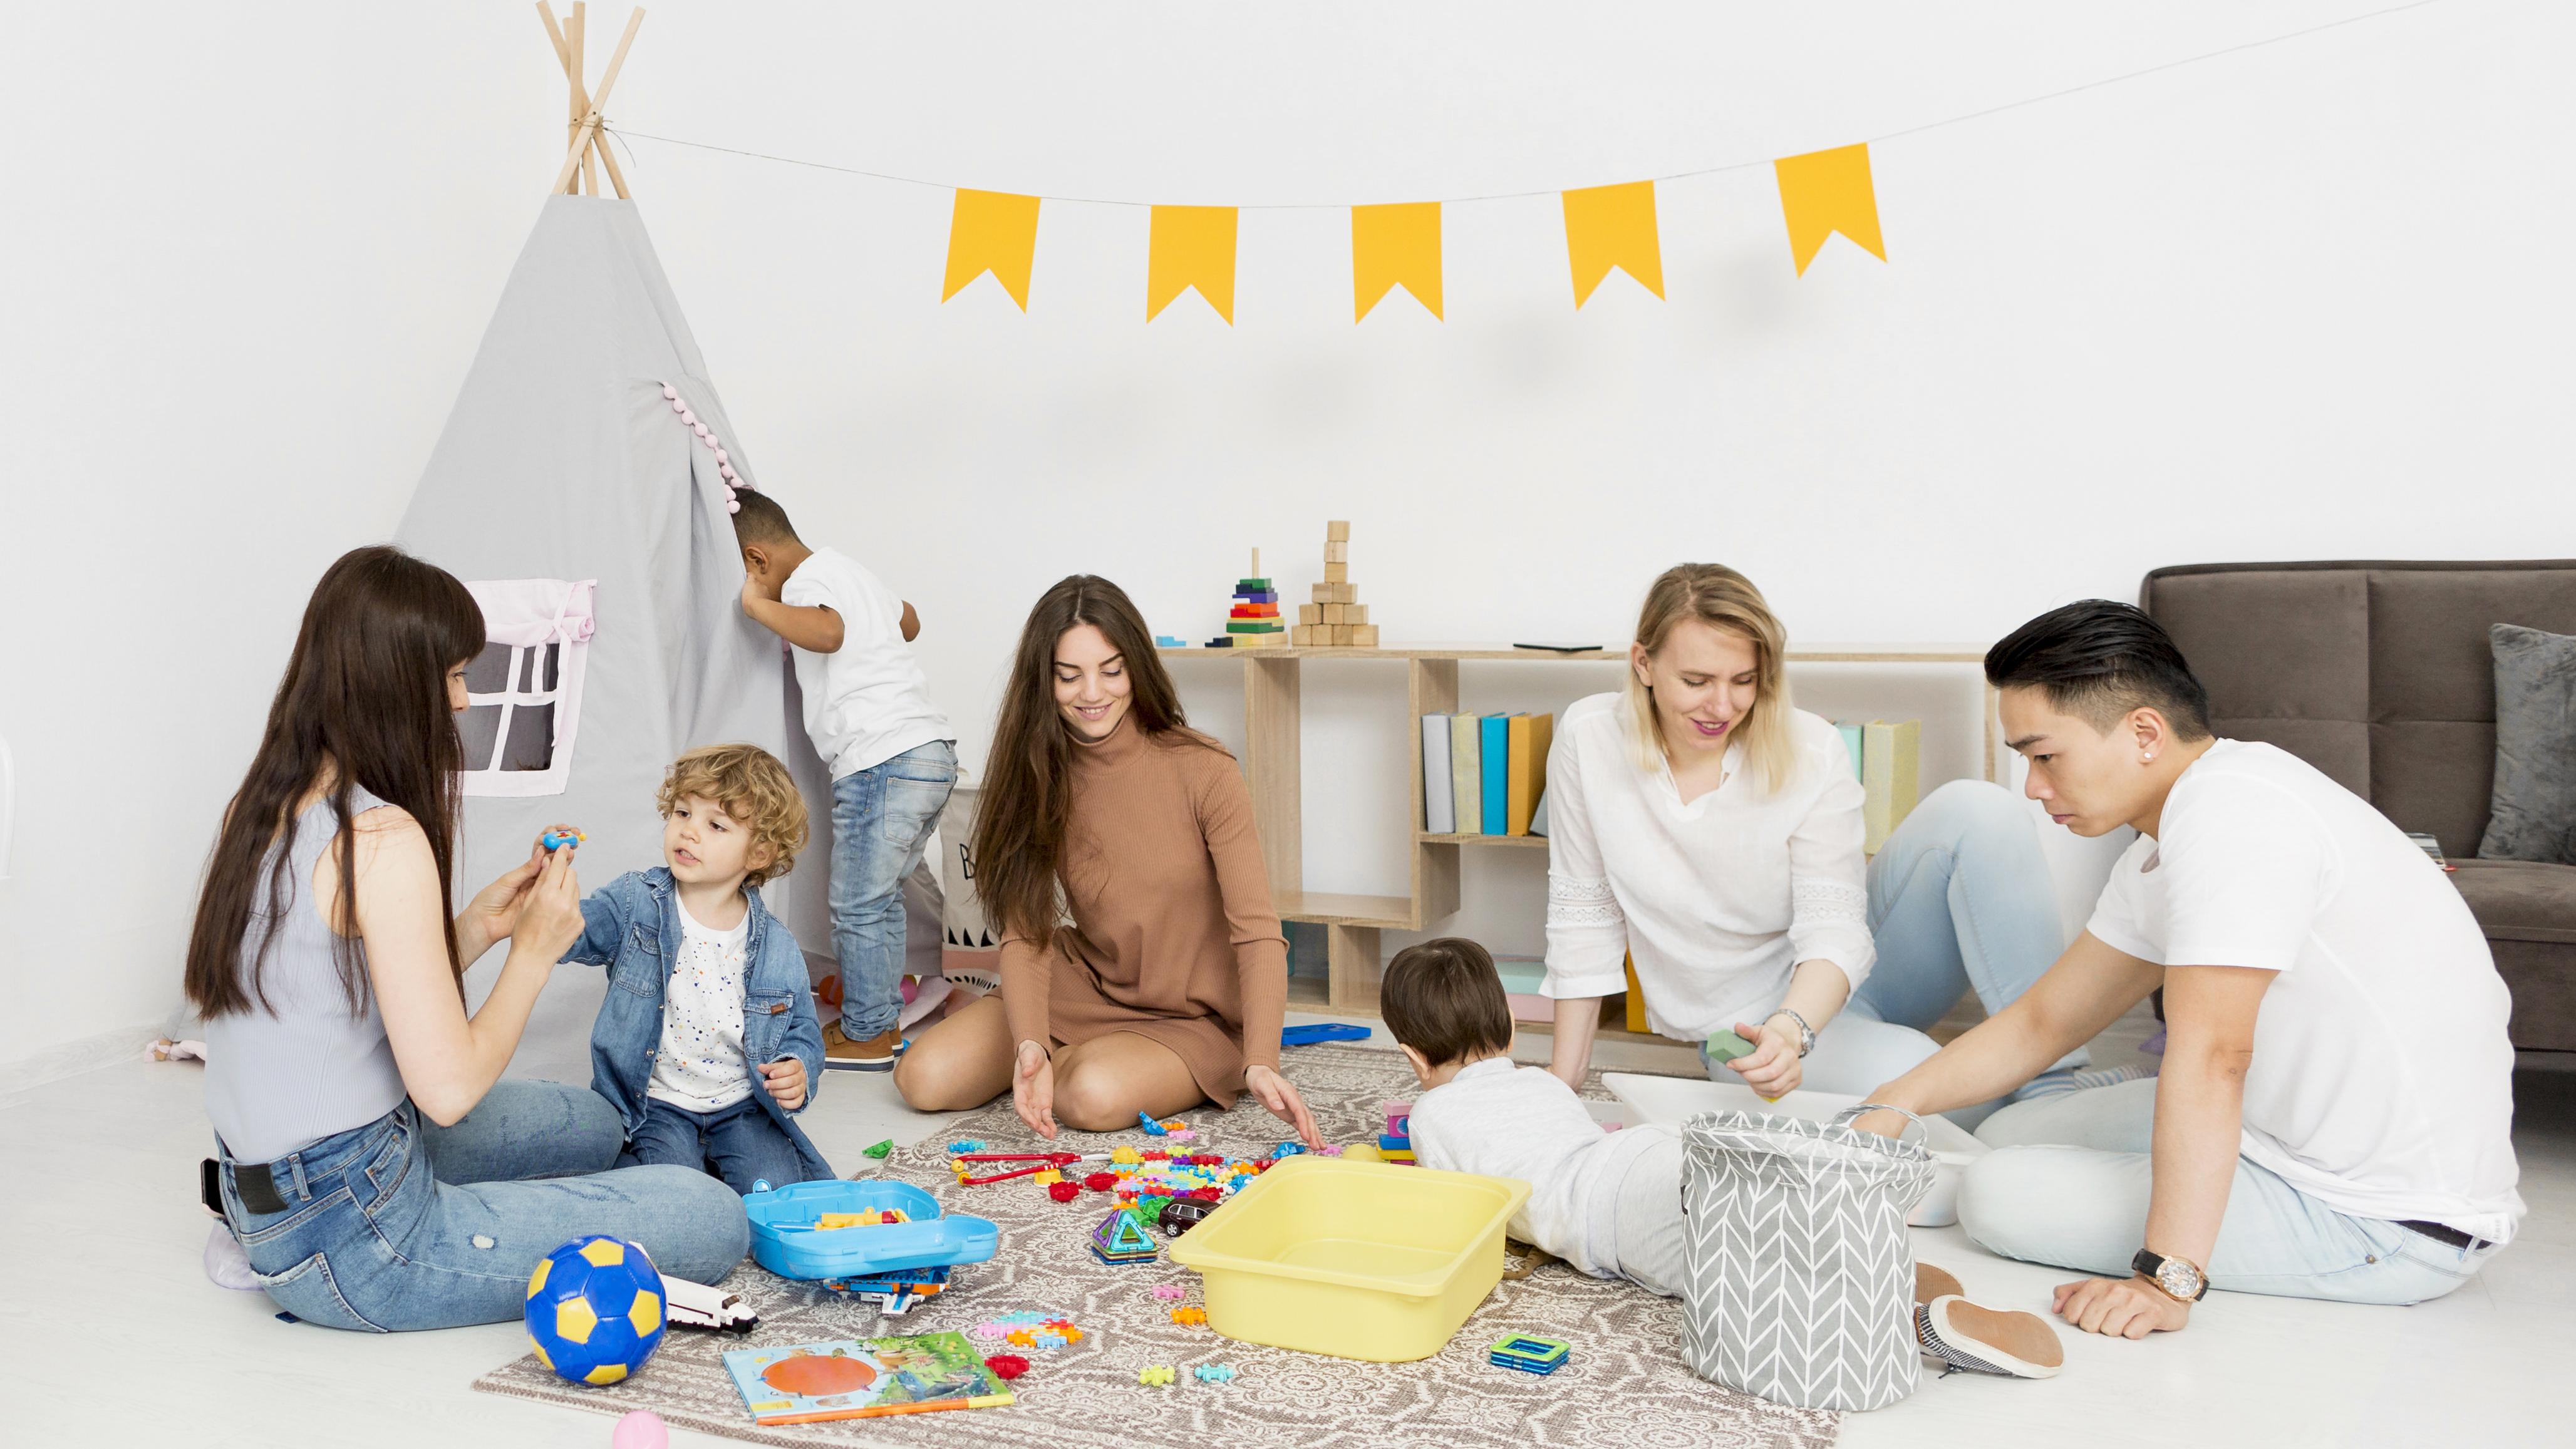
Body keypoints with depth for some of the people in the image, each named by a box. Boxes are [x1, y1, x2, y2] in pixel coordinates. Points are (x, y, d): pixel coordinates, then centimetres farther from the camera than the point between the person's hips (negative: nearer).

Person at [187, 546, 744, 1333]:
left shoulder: (264, 807, 4)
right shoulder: (384, 838, -24)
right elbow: (447, 1088, -23)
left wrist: (478, 927, 7)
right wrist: (536, 949, -9)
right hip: (348, 1246, -9)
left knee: (588, 1120, 29)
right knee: (713, 1220, -10)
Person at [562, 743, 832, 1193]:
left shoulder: (776, 946, -2)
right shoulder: (636, 903, -4)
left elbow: (802, 1032, 7)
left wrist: (798, 1071, -15)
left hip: (742, 1105, 2)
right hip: (656, 1105, -2)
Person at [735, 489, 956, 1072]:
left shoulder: (806, 579, -6)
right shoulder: (850, 570, 24)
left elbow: (827, 632, -28)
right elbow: (909, 623, 40)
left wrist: (758, 605, -18)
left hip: (883, 760, -10)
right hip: (931, 748, 10)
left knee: (858, 907, 0)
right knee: (881, 898, 19)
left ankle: (865, 1035, 9)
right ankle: (883, 1012, 27)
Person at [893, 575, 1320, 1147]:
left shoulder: (1204, 771, -17)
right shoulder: (1038, 776, -4)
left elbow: (1256, 931, -20)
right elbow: (1025, 932, -9)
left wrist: (1261, 1062, -34)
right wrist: (1029, 1044, -28)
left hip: (1192, 1020, -4)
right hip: (1087, 989, 4)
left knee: (1097, 1094, -33)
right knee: (925, 1077, -13)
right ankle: (1060, 1056, 14)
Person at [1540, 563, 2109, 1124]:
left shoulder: (1811, 751, -14)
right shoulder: (1589, 741, -13)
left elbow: (1834, 928, -19)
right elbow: (1584, 916, -4)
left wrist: (1792, 1029, -41)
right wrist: (1562, 1086, 0)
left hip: (1838, 977, 2)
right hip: (1746, 1017, -2)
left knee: (1976, 810, -24)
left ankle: (2055, 1091, -21)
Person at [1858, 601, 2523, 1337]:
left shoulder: (2232, 809, -25)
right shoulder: (2161, 851, 7)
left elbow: (2210, 1055, -31)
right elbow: (2044, 1021, 13)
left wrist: (2166, 1279, -31)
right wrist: (1896, 1103, 2)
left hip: (2389, 1222, -9)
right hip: (2303, 1131, 10)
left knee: (1999, 1196, -14)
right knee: (2007, 1134, 12)